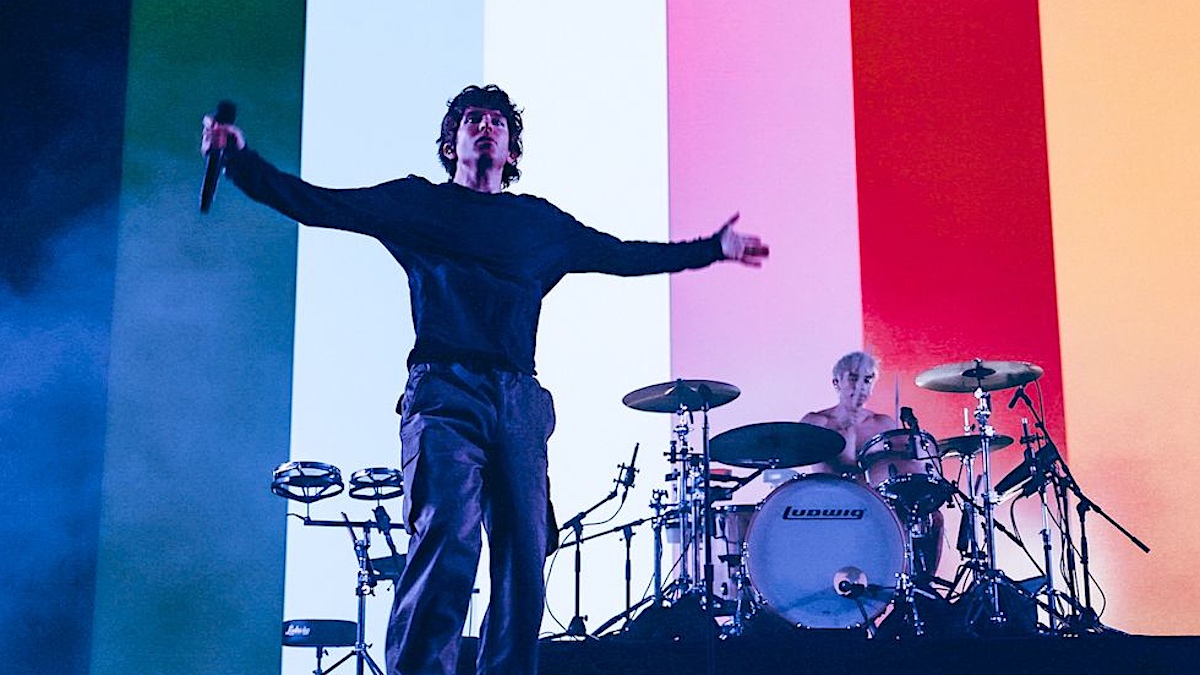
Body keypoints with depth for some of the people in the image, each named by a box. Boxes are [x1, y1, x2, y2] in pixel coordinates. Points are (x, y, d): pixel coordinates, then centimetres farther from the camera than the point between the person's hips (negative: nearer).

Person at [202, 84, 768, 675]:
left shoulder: (540, 222, 23)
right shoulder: (417, 201, 15)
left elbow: (623, 255, 29)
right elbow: (316, 205, 9)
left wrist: (713, 248, 29)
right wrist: (241, 159, -3)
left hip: (520, 403, 4)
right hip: (444, 392, -4)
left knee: (525, 561, -3)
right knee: (446, 543, -22)